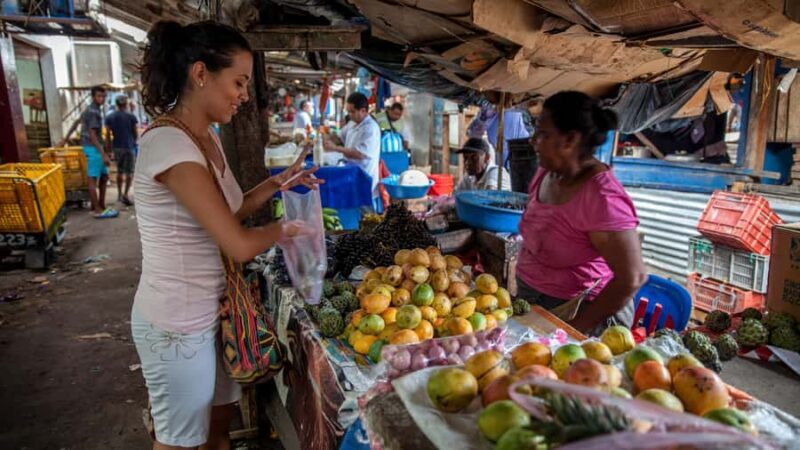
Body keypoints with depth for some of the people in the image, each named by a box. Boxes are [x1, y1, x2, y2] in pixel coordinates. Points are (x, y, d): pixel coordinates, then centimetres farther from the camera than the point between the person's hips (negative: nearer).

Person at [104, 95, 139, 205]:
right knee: (129, 172, -1)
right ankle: (125, 194, -13)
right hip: (129, 146, -4)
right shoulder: (131, 117, -5)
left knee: (120, 171, 17)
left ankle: (119, 194, 23)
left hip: (117, 147, 4)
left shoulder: (109, 117, 4)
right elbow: (136, 134, -2)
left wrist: (109, 149, 10)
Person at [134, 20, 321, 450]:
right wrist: (283, 229, -7)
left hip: (209, 309, 8)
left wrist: (278, 182, 2)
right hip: (178, 323, -8)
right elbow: (240, 245, -25)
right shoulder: (169, 145, -25)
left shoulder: (207, 138, 4)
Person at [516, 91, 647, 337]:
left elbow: (632, 278, -25)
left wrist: (577, 328, -19)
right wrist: (522, 291, 8)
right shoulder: (545, 173, -1)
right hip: (533, 301, 7)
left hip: (580, 314, -7)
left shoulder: (602, 197, -24)